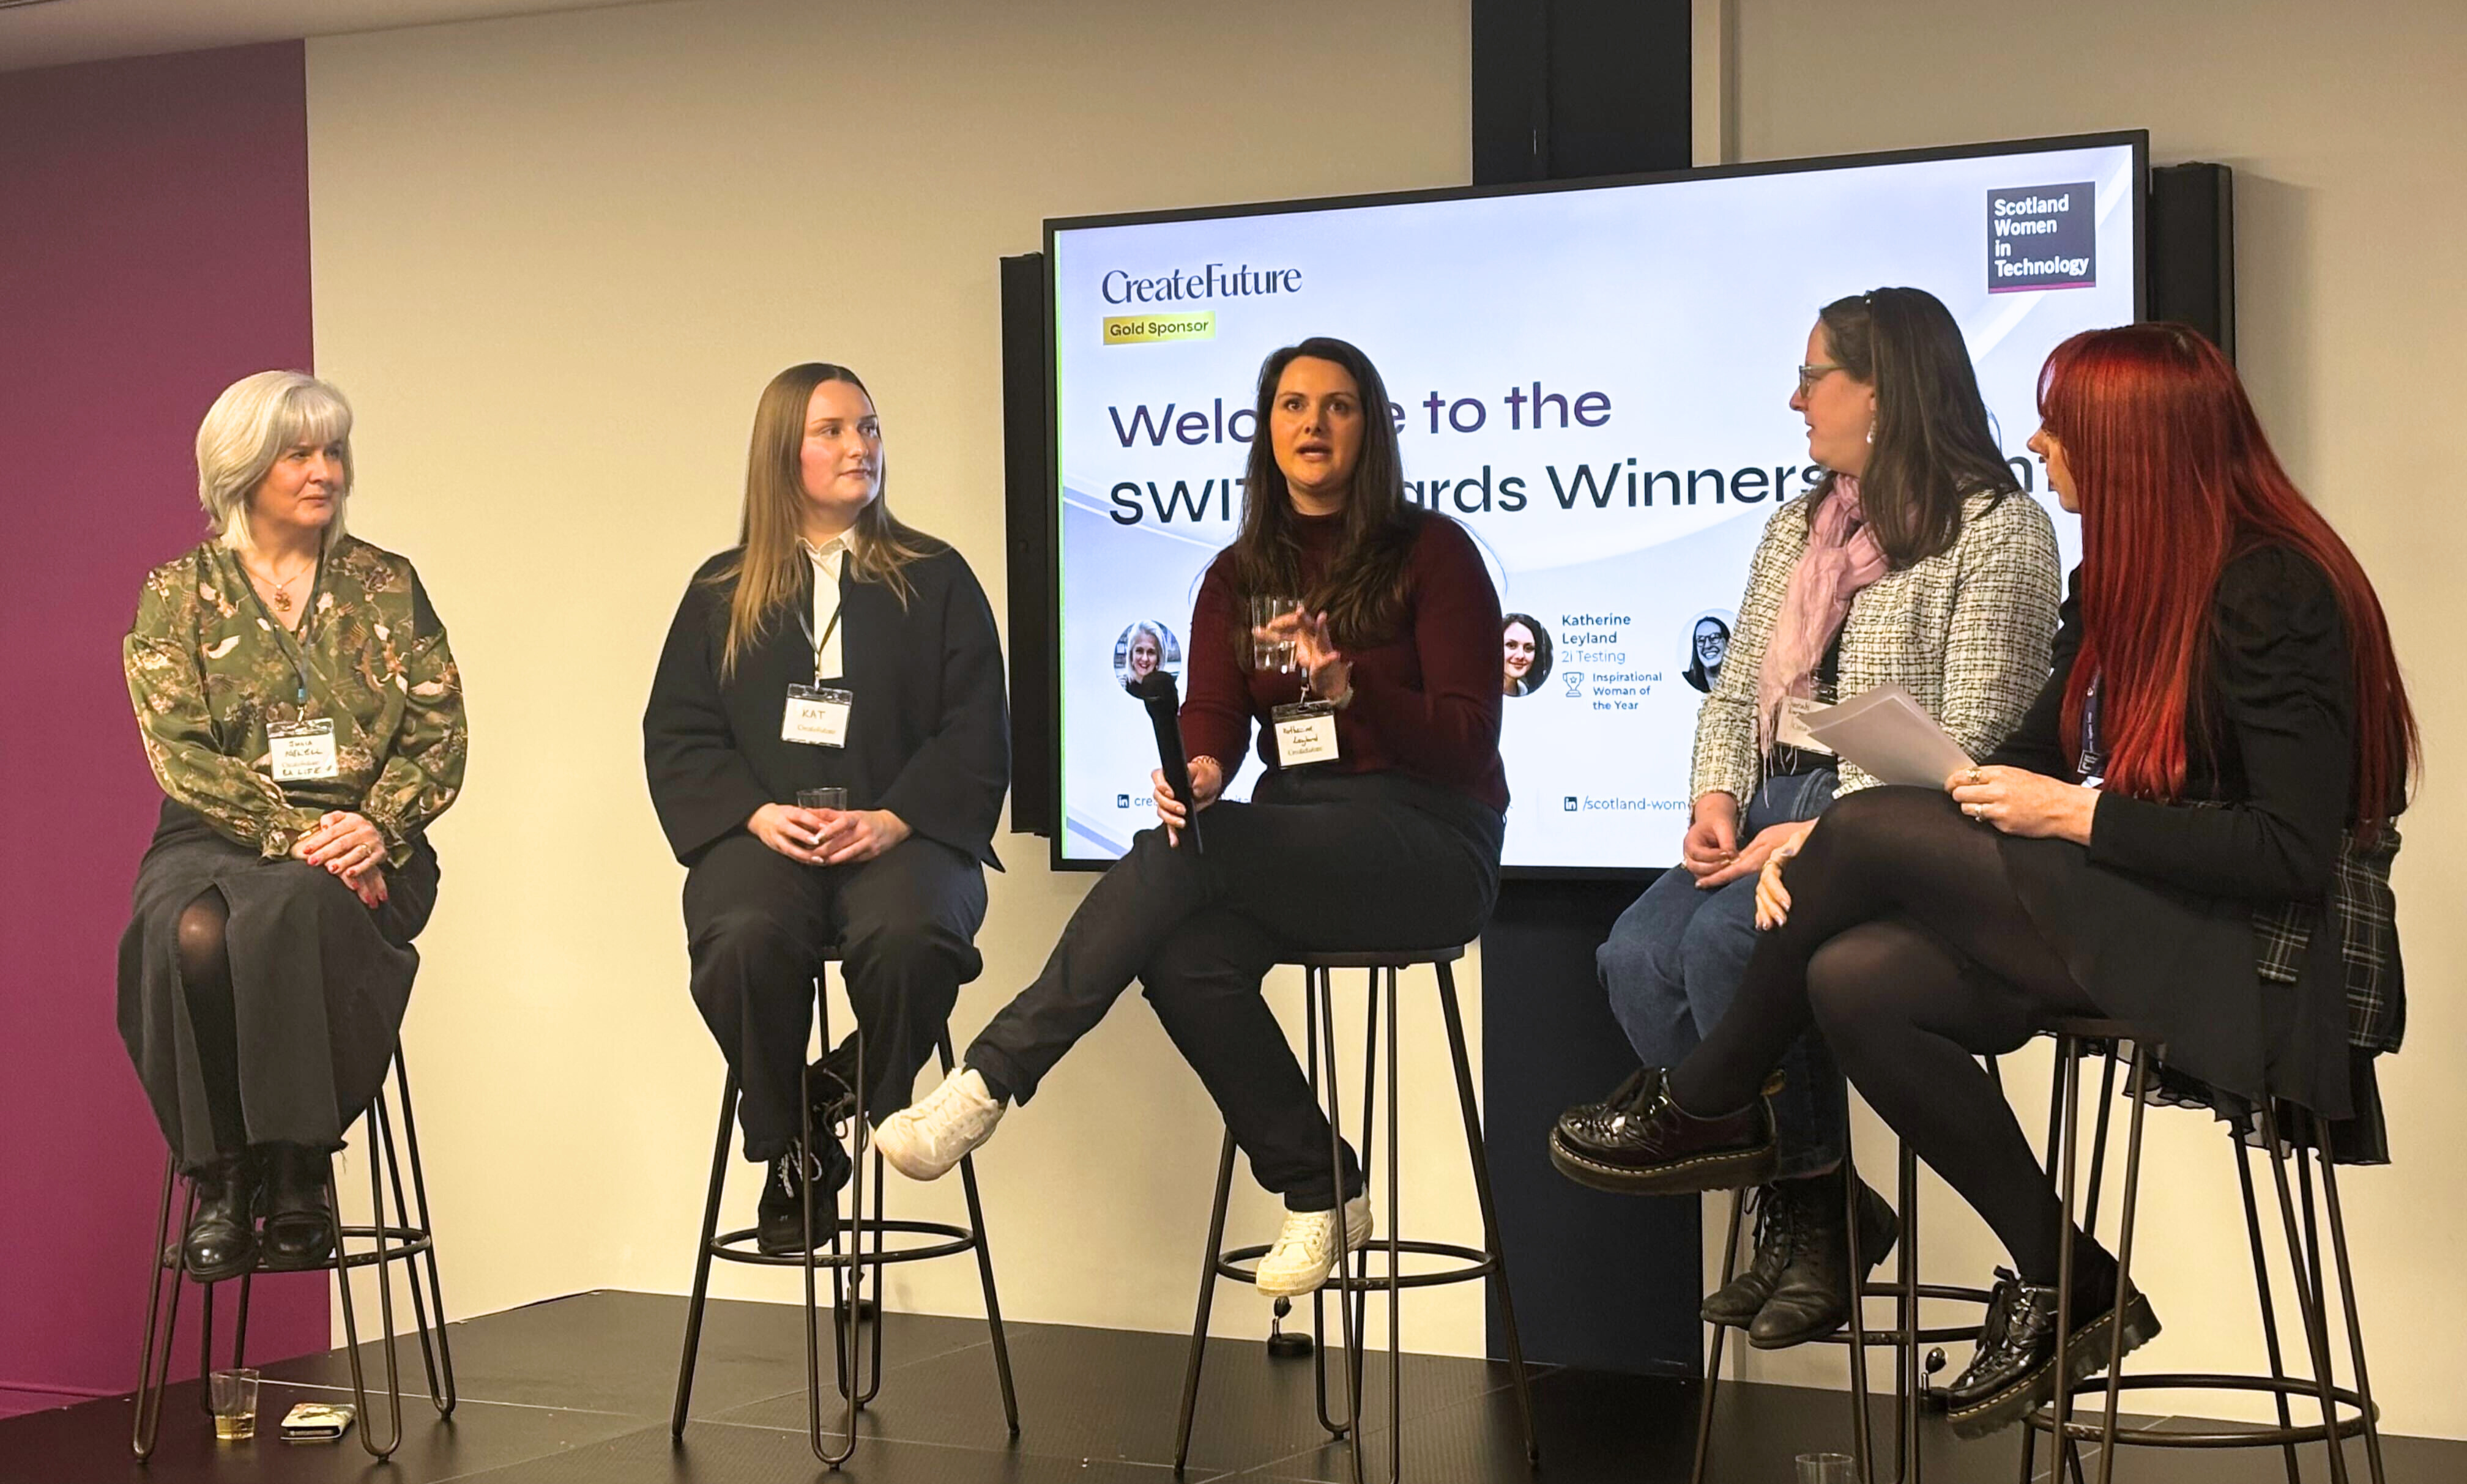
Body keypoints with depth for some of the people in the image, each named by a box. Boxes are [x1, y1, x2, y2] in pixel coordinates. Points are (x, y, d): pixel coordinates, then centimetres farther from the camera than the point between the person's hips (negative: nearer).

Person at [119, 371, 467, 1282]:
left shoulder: (388, 586, 13)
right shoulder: (178, 593, 8)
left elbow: (441, 737, 6)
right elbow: (180, 753, -3)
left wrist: (378, 828, -13)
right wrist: (296, 831, -16)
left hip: (363, 850, 0)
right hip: (218, 840, 0)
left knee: (292, 915, -36)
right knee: (190, 936, -35)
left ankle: (299, 1173, -26)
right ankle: (221, 1178, -20)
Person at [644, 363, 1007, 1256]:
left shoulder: (934, 580, 16)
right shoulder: (723, 592, 19)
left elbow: (976, 734, 6)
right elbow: (677, 736, 10)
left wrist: (893, 819, -11)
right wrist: (756, 813, -10)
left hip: (898, 835, -1)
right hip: (760, 832, 1)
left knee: (909, 936, -36)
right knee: (745, 938, -34)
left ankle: (857, 1103, -7)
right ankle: (791, 1153, -13)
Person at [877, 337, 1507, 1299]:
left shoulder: (1432, 552, -1)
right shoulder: (1237, 576, 15)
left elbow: (1467, 741, -7)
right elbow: (1212, 715, 2)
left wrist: (1349, 688, -24)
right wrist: (1199, 770, -23)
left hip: (1428, 841, -5)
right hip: (1292, 842, 5)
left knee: (1181, 856, -29)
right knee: (1185, 958, -28)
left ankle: (992, 1081, -26)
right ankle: (1319, 1195, -14)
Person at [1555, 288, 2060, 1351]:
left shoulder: (1999, 533, -4)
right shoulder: (1799, 528, 22)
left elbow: (1968, 742, -13)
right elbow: (1735, 688, 21)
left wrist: (1822, 834, -19)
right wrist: (1717, 799, 0)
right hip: (1774, 807, 7)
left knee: (1728, 937, -32)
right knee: (1636, 954, -20)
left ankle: (1806, 1198, -11)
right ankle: (1809, 1212, -9)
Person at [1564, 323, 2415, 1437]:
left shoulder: (2272, 594, -15)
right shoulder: (2122, 579, 12)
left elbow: (2293, 853, -21)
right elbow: (2034, 762, 12)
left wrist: (2073, 814, -20)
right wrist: (1817, 850, 0)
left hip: (2258, 958, -9)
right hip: (2126, 923, 9)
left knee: (1873, 830, -17)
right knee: (1854, 981, -14)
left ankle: (1705, 1106, 6)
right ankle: (2059, 1284, 0)